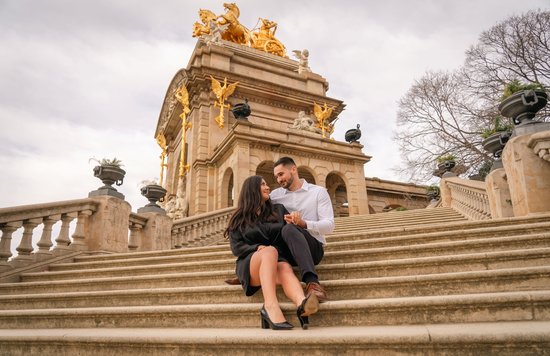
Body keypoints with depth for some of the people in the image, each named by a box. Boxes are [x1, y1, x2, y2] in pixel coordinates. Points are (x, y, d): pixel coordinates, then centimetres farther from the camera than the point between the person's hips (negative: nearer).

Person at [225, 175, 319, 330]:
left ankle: (302, 306, -65)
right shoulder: (239, 218, 14)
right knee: (270, 251, -35)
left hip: (276, 262, 2)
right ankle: (271, 306, -54)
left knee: (285, 269, -35)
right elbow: (236, 247, 1)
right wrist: (258, 248, -16)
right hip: (250, 264, -1)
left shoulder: (278, 210, 19)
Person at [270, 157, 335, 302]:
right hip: (286, 249, 4)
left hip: (313, 247, -4)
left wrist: (304, 224, -21)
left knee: (289, 229, -34)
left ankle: (312, 284, -47)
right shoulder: (275, 195, 16)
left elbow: (329, 225, -4)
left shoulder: (319, 192, 6)